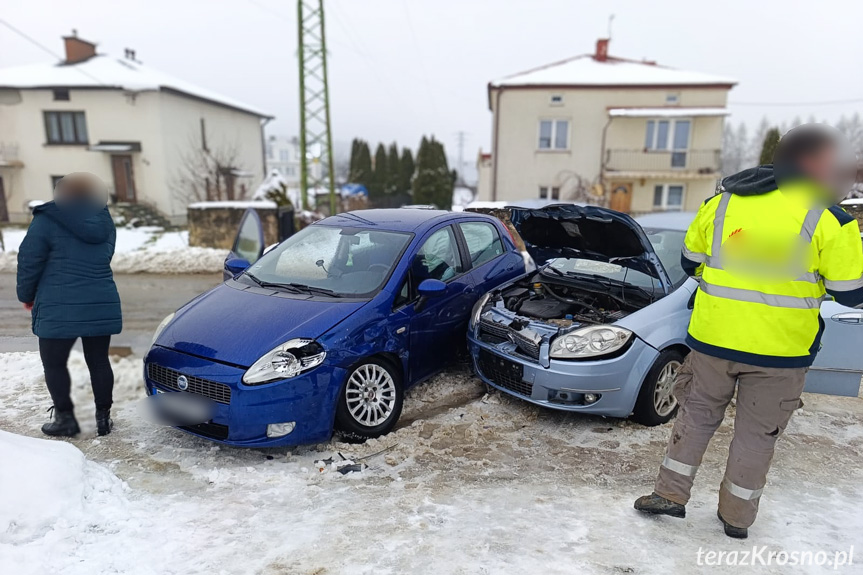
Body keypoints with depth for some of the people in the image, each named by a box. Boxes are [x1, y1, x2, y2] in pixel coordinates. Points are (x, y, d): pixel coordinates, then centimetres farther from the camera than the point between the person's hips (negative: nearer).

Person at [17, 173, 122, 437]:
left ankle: (65, 418, 14)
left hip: (59, 308, -4)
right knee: (99, 361, 12)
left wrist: (27, 296, 12)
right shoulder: (105, 221, 10)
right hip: (103, 306, 5)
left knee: (54, 364, 10)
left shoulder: (47, 221, -5)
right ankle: (103, 417, 17)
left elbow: (29, 262, -2)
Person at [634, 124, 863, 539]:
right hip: (781, 349, -2)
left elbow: (691, 262, 10)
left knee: (697, 415, 18)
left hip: (712, 337, 2)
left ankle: (670, 494, 23)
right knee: (757, 432, 15)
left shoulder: (721, 201, 2)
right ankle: (737, 516, 29)